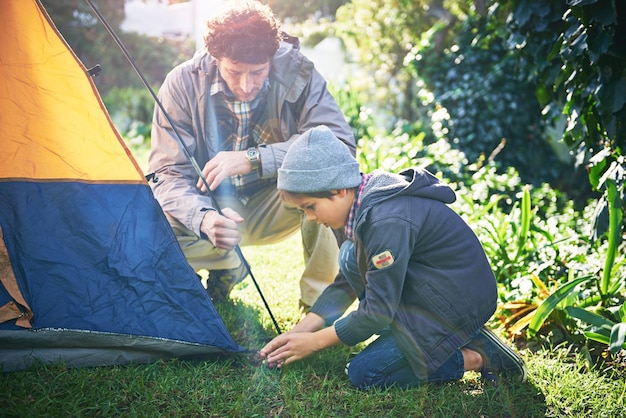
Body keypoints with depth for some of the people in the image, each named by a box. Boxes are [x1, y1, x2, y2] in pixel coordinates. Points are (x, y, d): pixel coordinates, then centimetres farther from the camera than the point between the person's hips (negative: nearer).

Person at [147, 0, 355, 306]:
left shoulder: (295, 72, -19)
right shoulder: (184, 83, -18)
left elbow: (340, 143, -28)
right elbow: (169, 173, -17)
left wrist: (251, 159, -36)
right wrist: (205, 218, -40)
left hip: (273, 209, -1)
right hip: (216, 209, 1)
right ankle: (227, 264, 7)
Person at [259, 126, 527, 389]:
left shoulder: (387, 221, -28)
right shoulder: (363, 203, 3)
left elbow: (378, 312, -22)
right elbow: (346, 283, 11)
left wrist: (314, 342, -12)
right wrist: (300, 330, 4)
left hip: (459, 306, -10)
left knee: (363, 374, -8)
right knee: (352, 257, -1)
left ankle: (476, 358, -2)